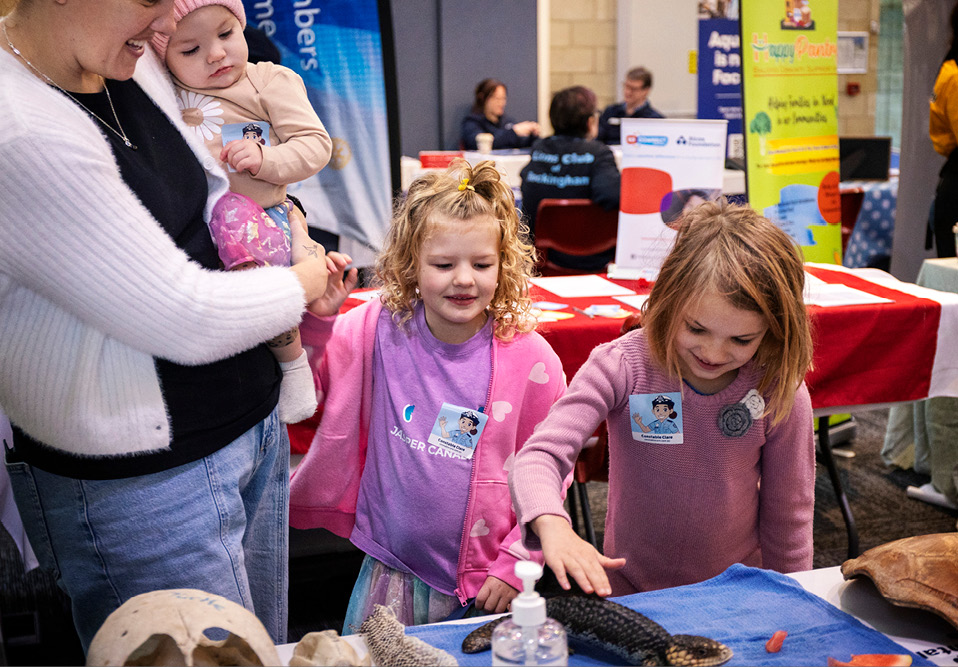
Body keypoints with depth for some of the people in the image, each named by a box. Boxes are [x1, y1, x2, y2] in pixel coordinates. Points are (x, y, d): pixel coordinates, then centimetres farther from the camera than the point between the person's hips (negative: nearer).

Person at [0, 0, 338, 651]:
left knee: (272, 647, 21)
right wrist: (307, 282, -7)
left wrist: (293, 234, 6)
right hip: (144, 483, -8)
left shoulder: (137, 62, 2)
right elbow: (188, 321, -24)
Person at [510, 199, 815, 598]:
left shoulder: (780, 394, -12)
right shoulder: (621, 367, -16)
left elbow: (788, 518, 0)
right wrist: (553, 527, -44)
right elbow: (538, 456, -24)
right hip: (626, 593, -1)